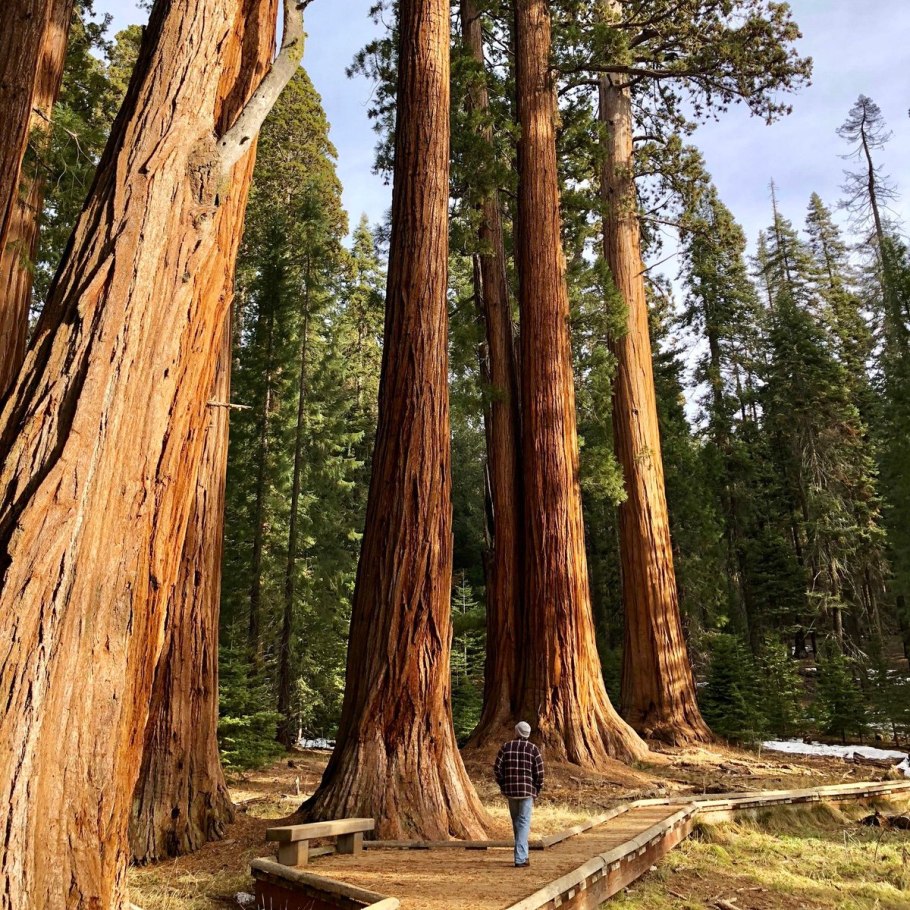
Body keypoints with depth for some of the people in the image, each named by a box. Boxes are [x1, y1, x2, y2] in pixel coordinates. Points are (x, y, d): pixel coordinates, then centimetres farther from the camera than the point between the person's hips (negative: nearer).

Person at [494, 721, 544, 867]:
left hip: (510, 791, 2)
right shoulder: (533, 749, -3)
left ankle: (522, 854, 29)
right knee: (524, 823, 2)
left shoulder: (506, 747, 1)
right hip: (527, 791, -2)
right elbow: (539, 773, -7)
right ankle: (520, 858, -5)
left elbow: (497, 768, -2)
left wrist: (503, 787, 9)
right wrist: (536, 792, 6)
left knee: (516, 822, 18)